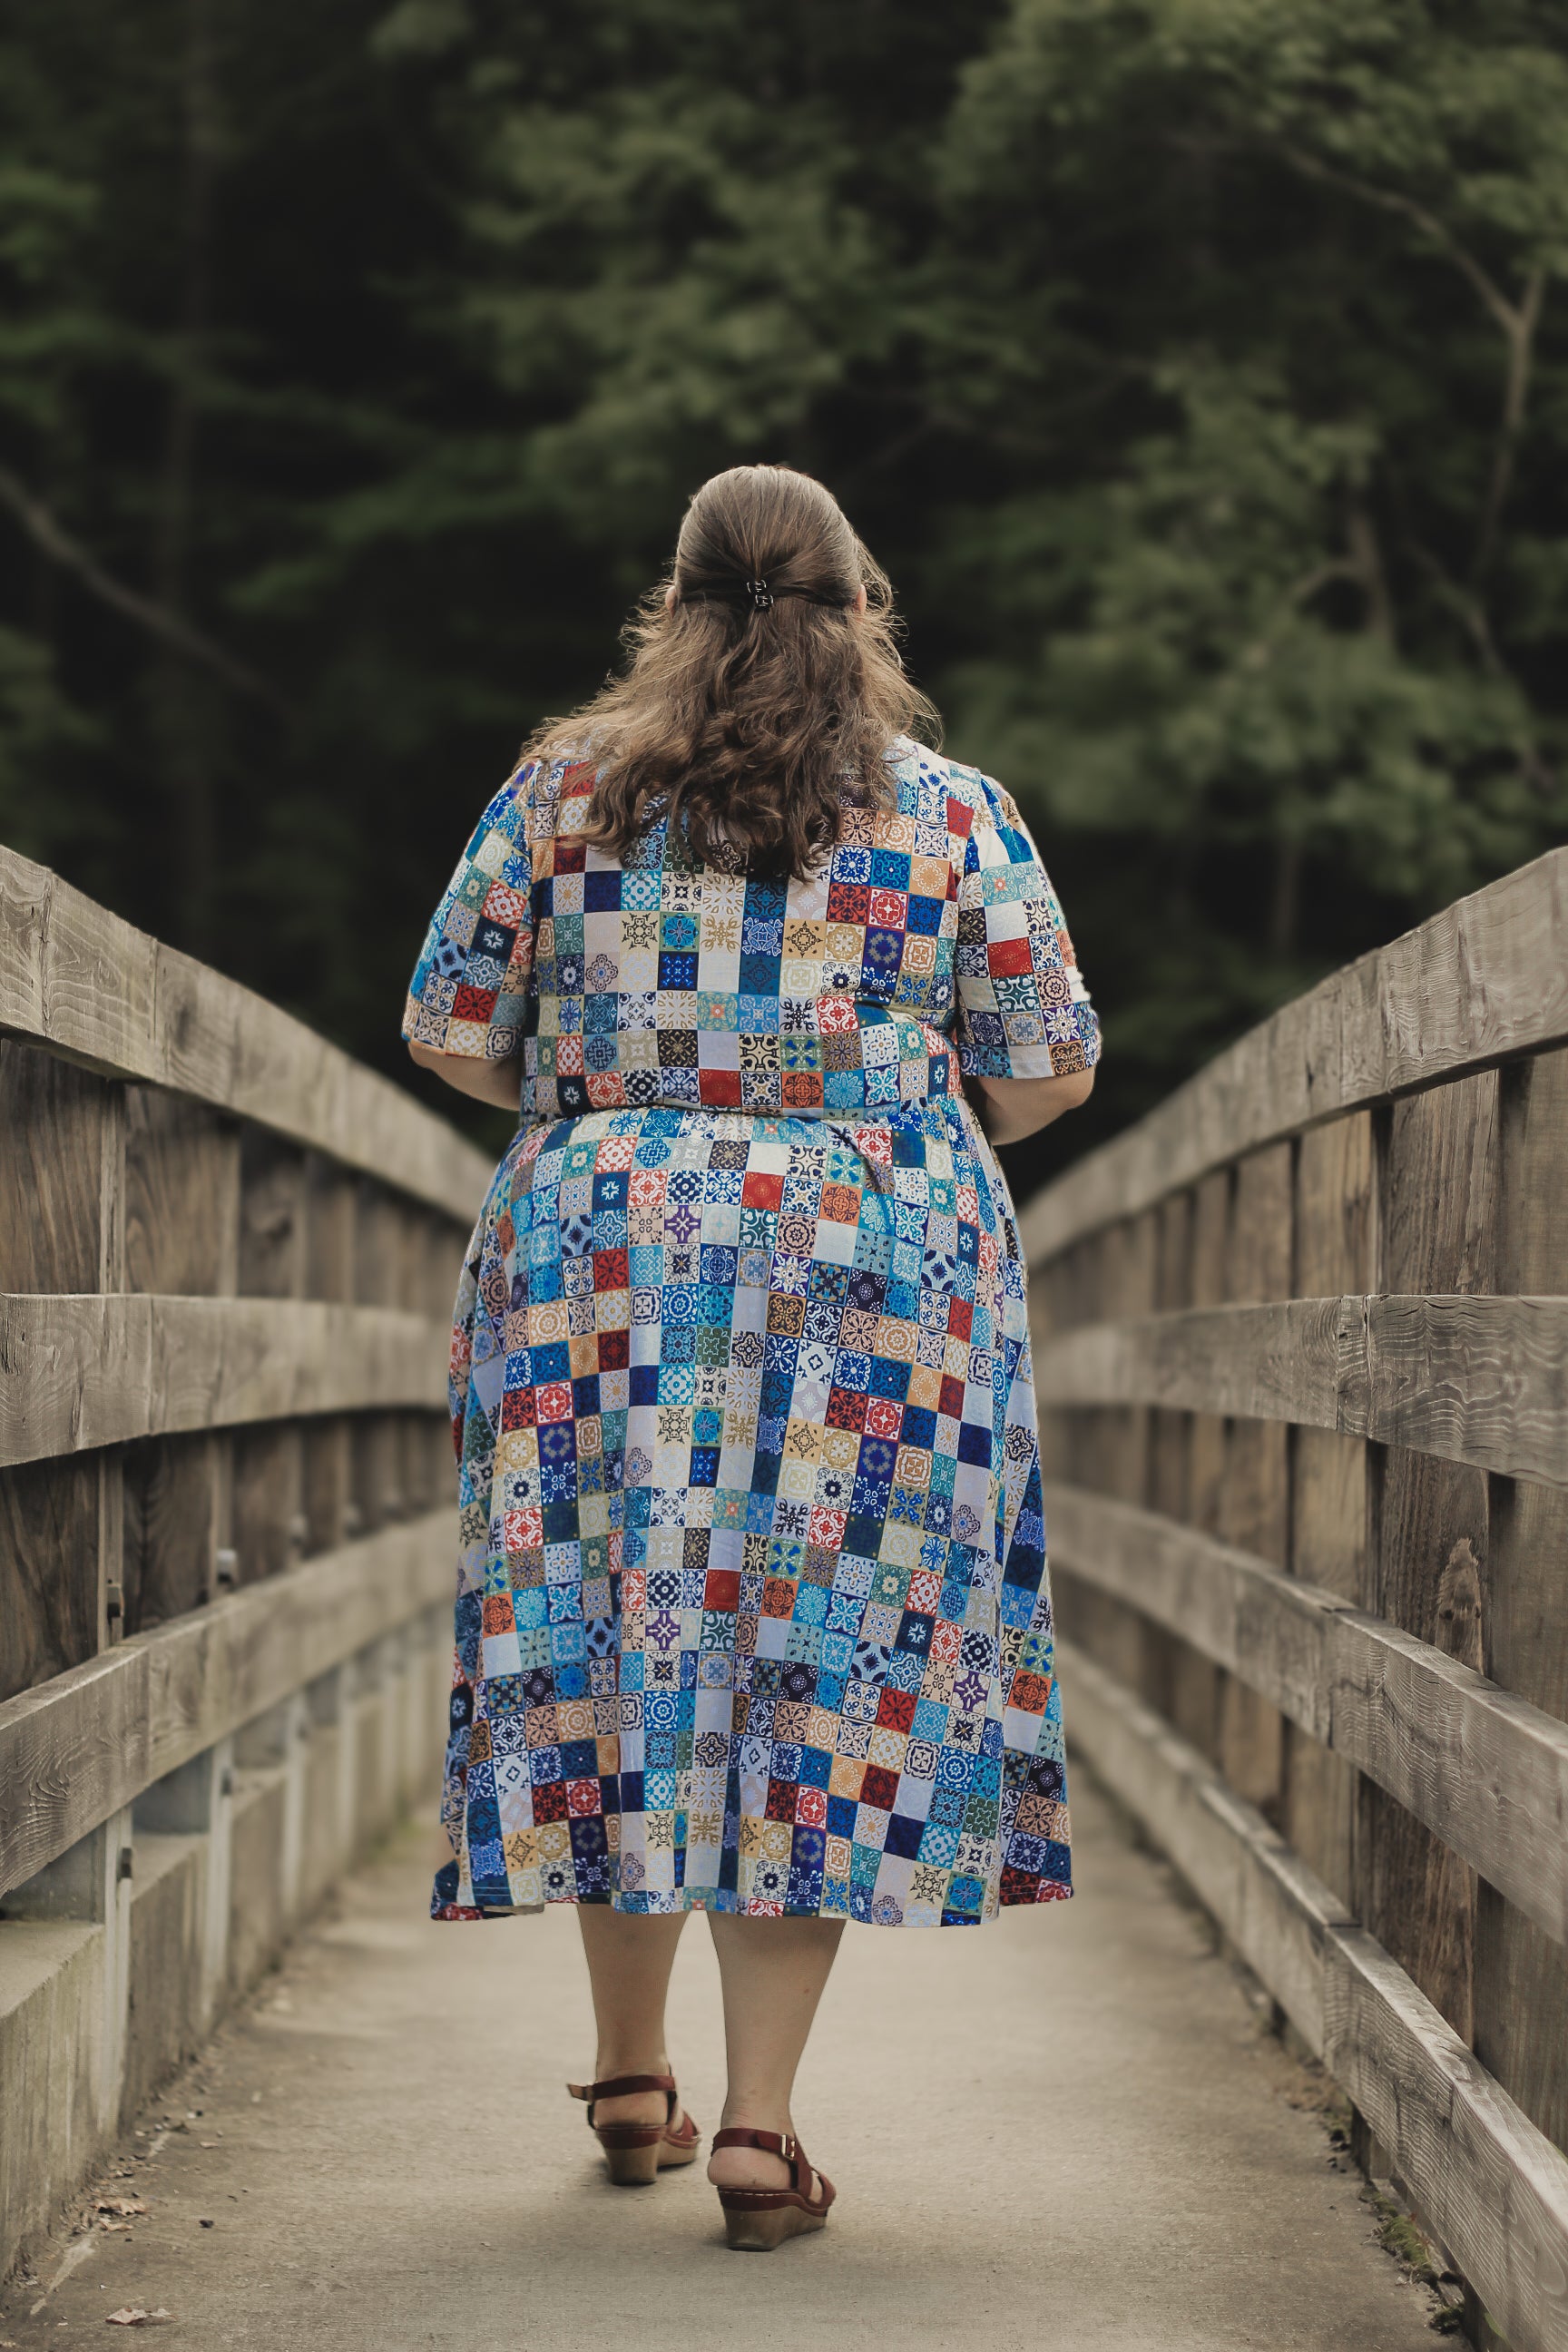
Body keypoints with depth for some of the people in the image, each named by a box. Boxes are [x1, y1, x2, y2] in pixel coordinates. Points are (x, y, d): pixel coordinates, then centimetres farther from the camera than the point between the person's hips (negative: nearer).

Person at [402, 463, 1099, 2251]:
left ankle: (629, 2072, 23)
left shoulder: (564, 784, 3)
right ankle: (759, 2120, 0)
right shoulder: (953, 809, 2)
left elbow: (448, 1034, 5)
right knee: (827, 1664, 3)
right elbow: (1049, 1069, 6)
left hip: (603, 1262, 1)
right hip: (878, 1278, -1)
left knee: (615, 1642, 12)